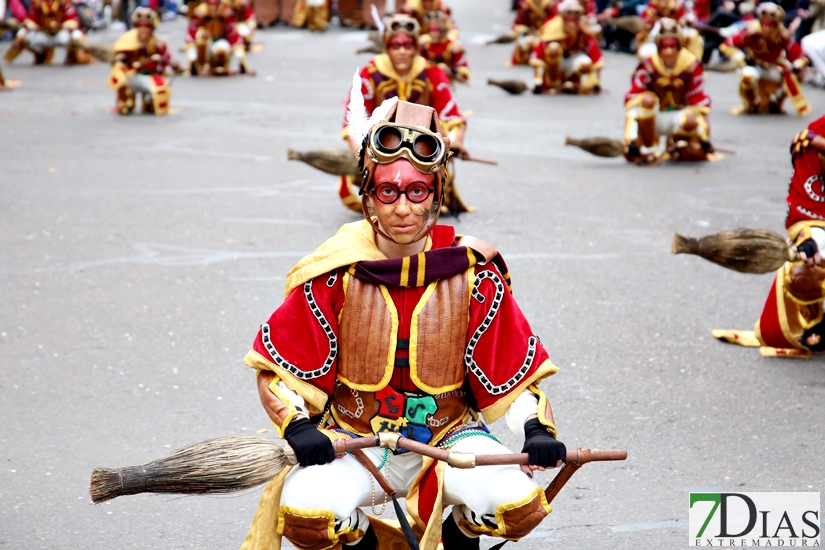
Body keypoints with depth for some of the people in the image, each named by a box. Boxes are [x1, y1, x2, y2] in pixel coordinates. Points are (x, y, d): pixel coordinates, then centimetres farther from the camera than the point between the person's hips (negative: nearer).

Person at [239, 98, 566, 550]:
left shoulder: (473, 277, -6)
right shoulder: (336, 275, -8)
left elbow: (514, 374, -1)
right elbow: (276, 370, -4)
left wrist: (537, 430, -19)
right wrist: (297, 427, -22)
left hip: (448, 437, 1)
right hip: (354, 440, -1)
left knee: (516, 505, -27)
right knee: (305, 512, -31)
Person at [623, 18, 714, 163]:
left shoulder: (692, 65, -9)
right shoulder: (648, 66, -16)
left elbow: (698, 99, -2)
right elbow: (632, 98, -19)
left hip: (677, 116, 1)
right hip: (651, 120, -1)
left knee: (691, 120, -36)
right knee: (647, 98, -35)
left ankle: (676, 142, 2)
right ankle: (647, 150, -18)